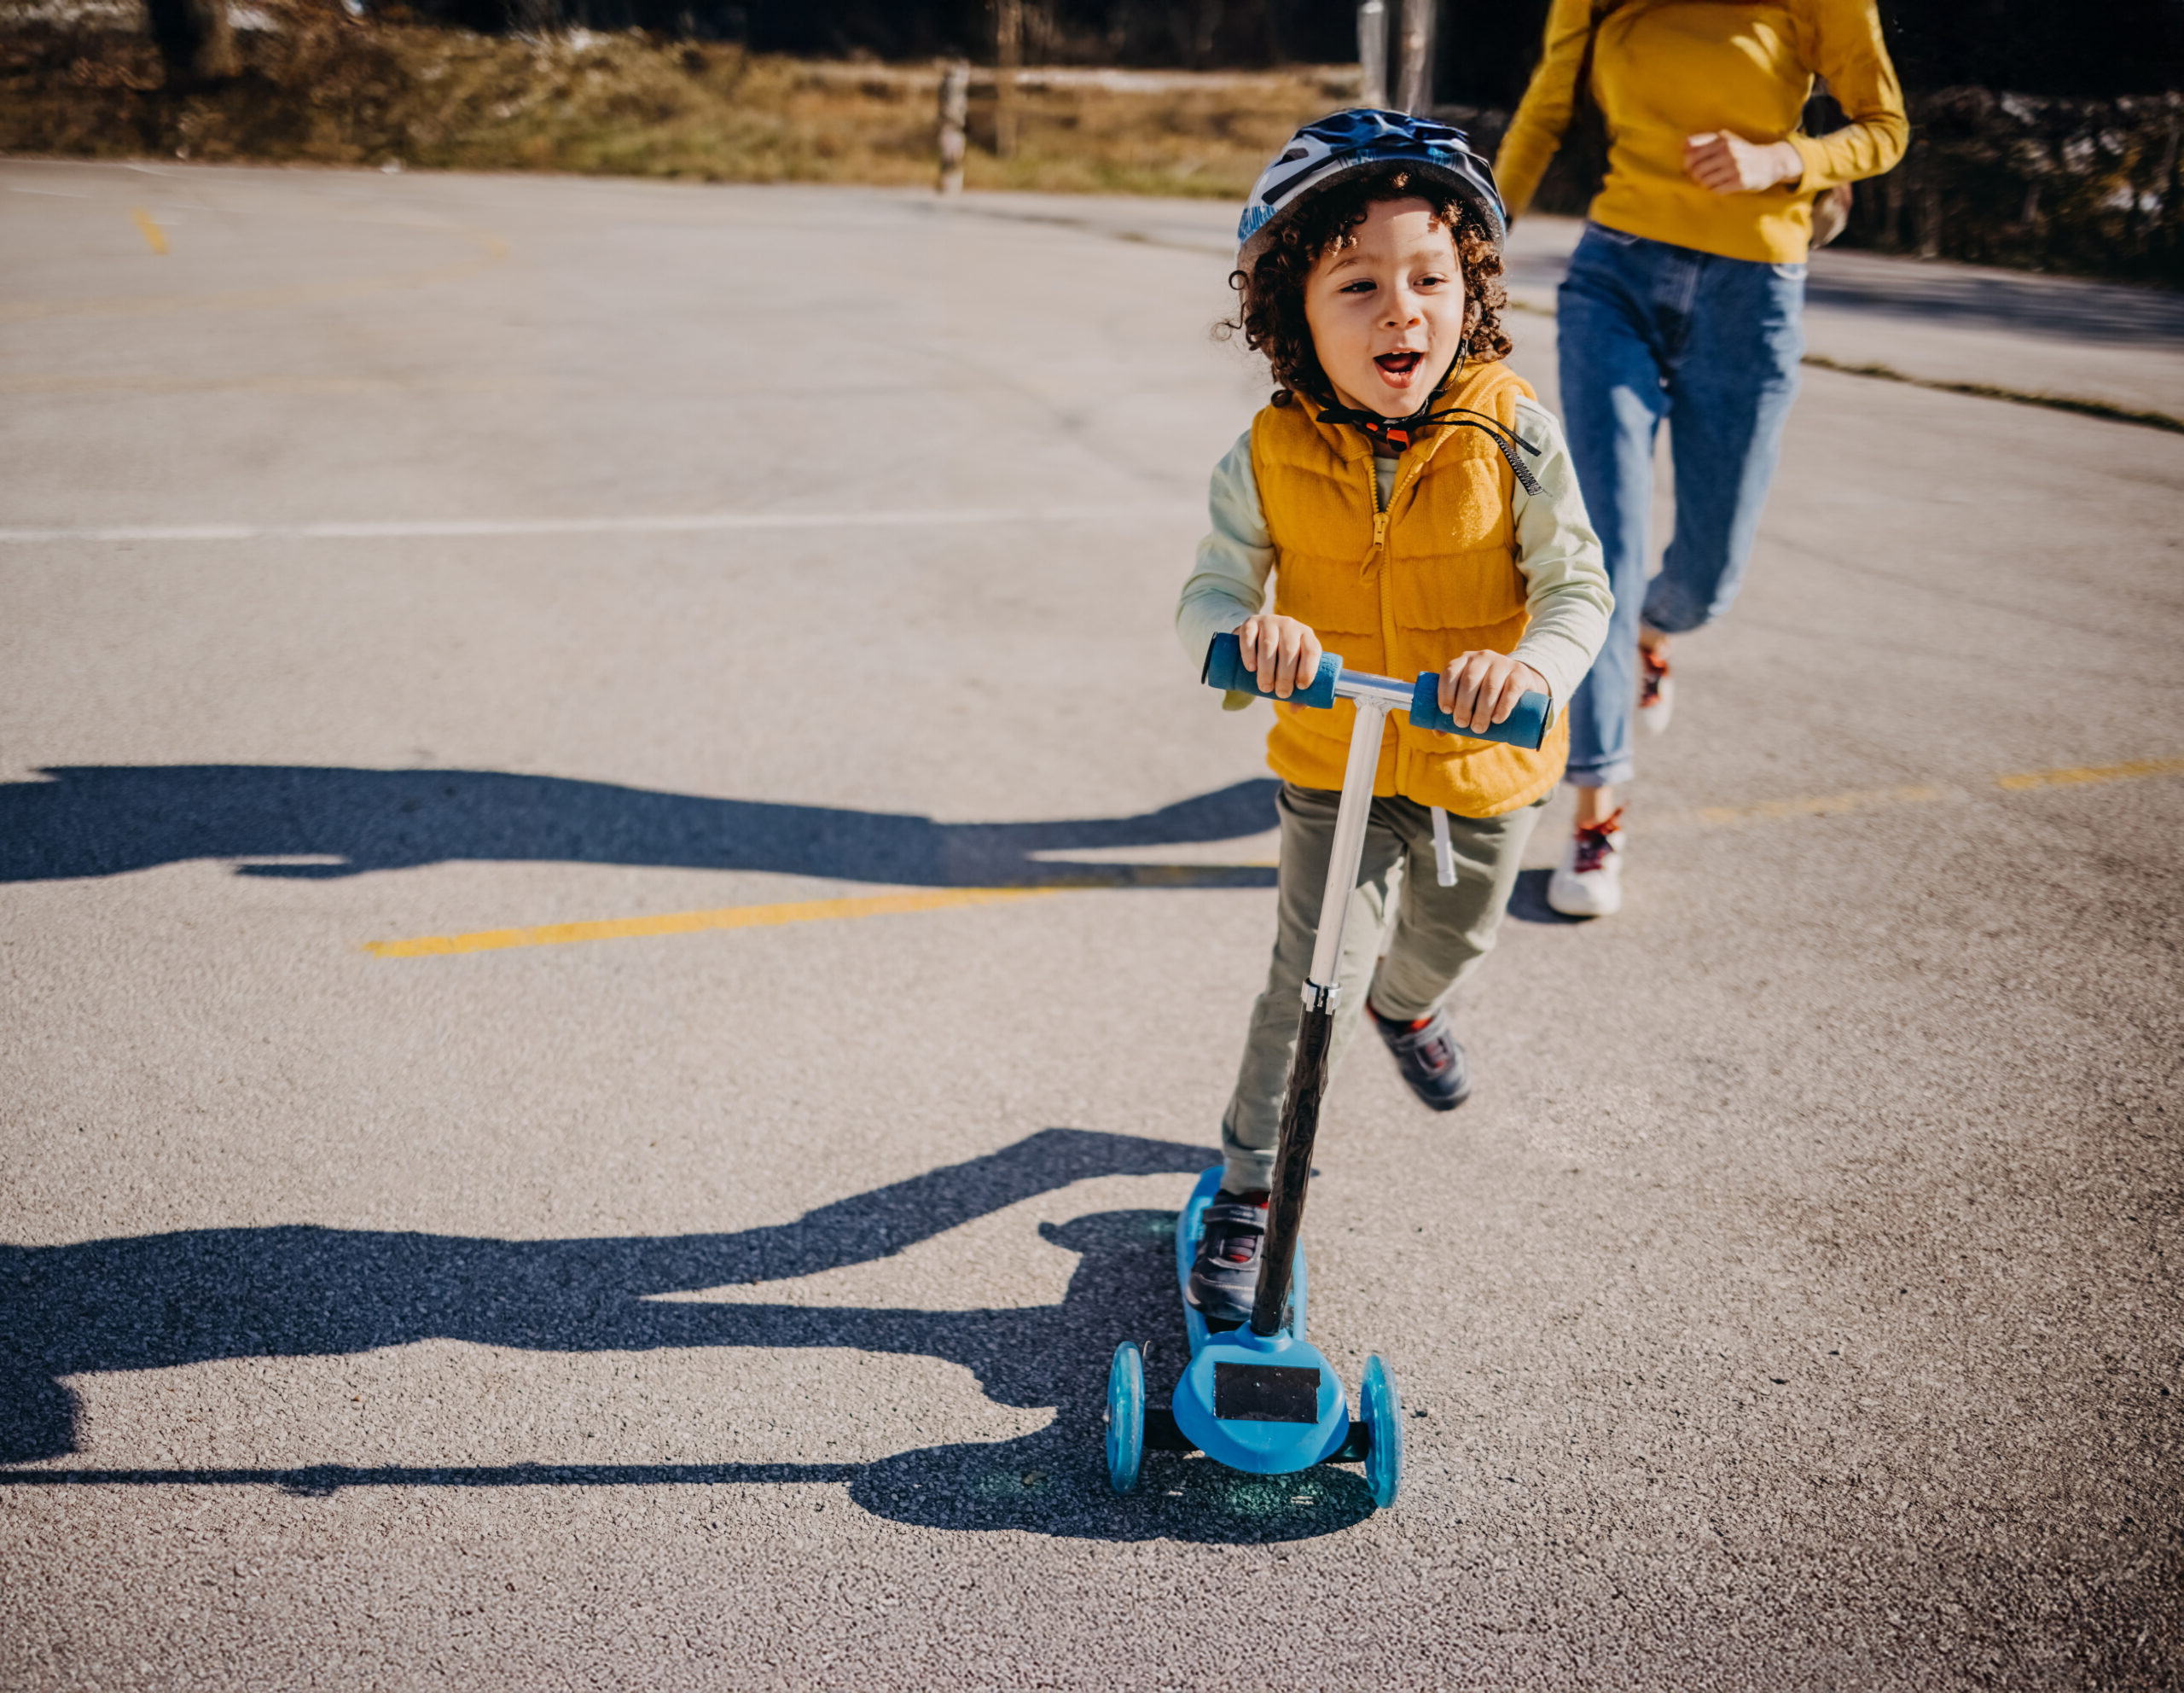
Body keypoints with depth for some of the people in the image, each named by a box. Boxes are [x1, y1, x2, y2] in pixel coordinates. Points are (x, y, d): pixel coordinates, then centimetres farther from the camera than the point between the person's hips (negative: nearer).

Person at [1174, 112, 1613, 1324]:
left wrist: (1531, 666, -37)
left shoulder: (1512, 434, -18)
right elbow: (1208, 590, -12)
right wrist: (1250, 630, -36)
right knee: (1313, 977, -9)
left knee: (1452, 939, 26)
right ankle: (1248, 1186, 10)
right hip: (1332, 762, -2)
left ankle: (1406, 1004, 65)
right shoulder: (1271, 455, -16)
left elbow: (1577, 586, -16)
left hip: (1484, 765, 2)